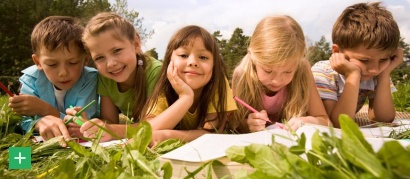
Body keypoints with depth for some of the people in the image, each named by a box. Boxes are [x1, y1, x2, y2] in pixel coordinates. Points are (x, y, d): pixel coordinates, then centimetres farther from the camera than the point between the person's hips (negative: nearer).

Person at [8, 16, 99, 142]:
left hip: (80, 145, -2)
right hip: (42, 144, 2)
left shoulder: (89, 79, -20)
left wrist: (43, 109, -30)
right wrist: (40, 123, -39)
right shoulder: (31, 79, -13)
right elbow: (24, 123, -17)